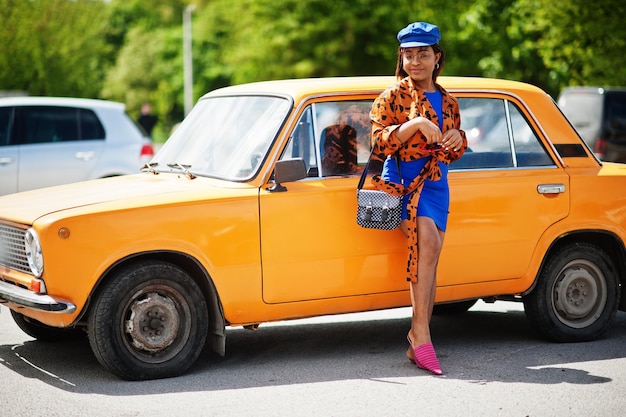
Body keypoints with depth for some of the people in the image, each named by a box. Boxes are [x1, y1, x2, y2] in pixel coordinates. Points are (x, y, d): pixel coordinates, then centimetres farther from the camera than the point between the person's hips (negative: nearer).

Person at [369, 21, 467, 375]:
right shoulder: (394, 96, 1)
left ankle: (419, 341, 3)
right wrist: (415, 124, -20)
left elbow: (455, 153, 23)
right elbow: (380, 142, -9)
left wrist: (457, 139, 0)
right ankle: (421, 331, -28)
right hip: (403, 178, -5)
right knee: (428, 240, -28)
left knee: (429, 259, -2)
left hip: (437, 182, 6)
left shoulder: (447, 102, 16)